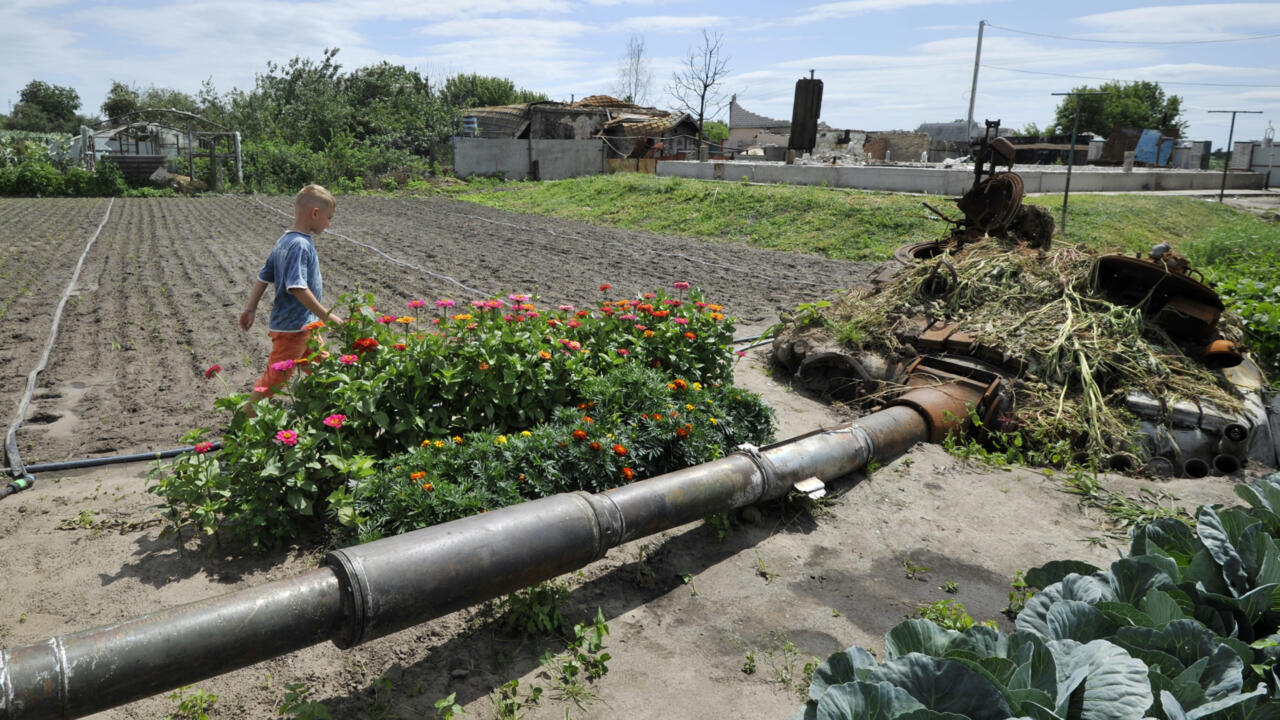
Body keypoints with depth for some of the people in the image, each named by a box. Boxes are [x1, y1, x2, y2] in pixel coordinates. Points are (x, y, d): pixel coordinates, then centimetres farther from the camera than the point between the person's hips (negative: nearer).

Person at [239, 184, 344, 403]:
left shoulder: (284, 241, 9)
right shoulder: (300, 245, -20)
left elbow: (263, 277, 13)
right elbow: (298, 288, -28)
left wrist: (251, 308, 16)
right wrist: (326, 316, -23)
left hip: (304, 326, 10)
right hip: (292, 328, -10)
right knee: (273, 380, -4)